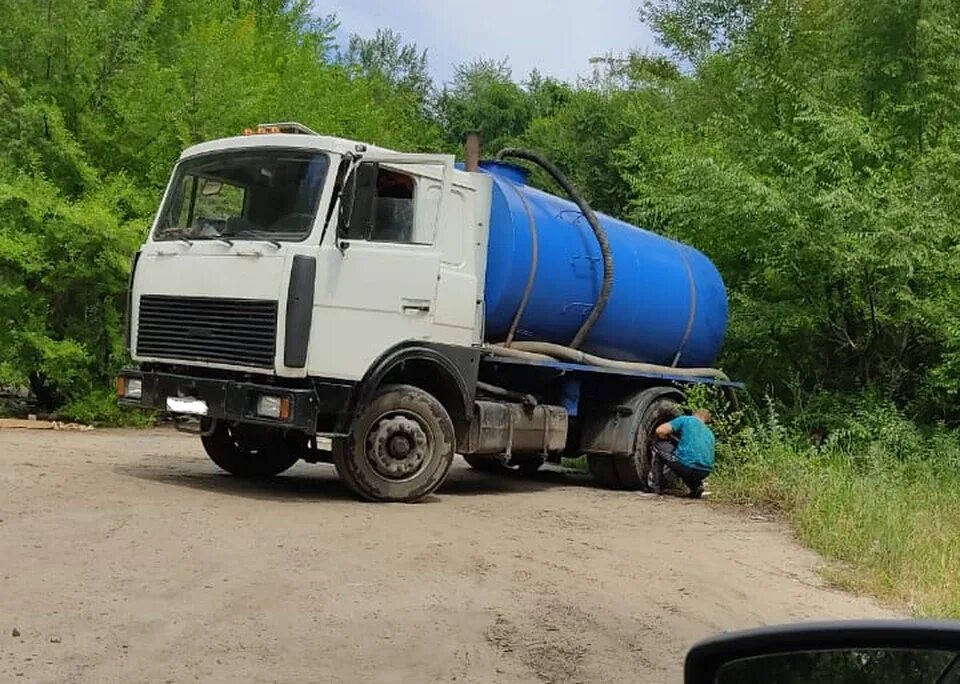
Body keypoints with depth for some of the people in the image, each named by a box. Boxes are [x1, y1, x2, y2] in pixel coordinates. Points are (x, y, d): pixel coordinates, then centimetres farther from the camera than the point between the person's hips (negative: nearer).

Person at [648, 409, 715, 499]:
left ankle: (654, 486, 14)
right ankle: (696, 486, 14)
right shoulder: (710, 433, 27)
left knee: (658, 446, 18)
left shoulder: (686, 419, 12)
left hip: (686, 466, -6)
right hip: (705, 473, 6)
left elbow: (660, 431, 3)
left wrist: (668, 439, 24)